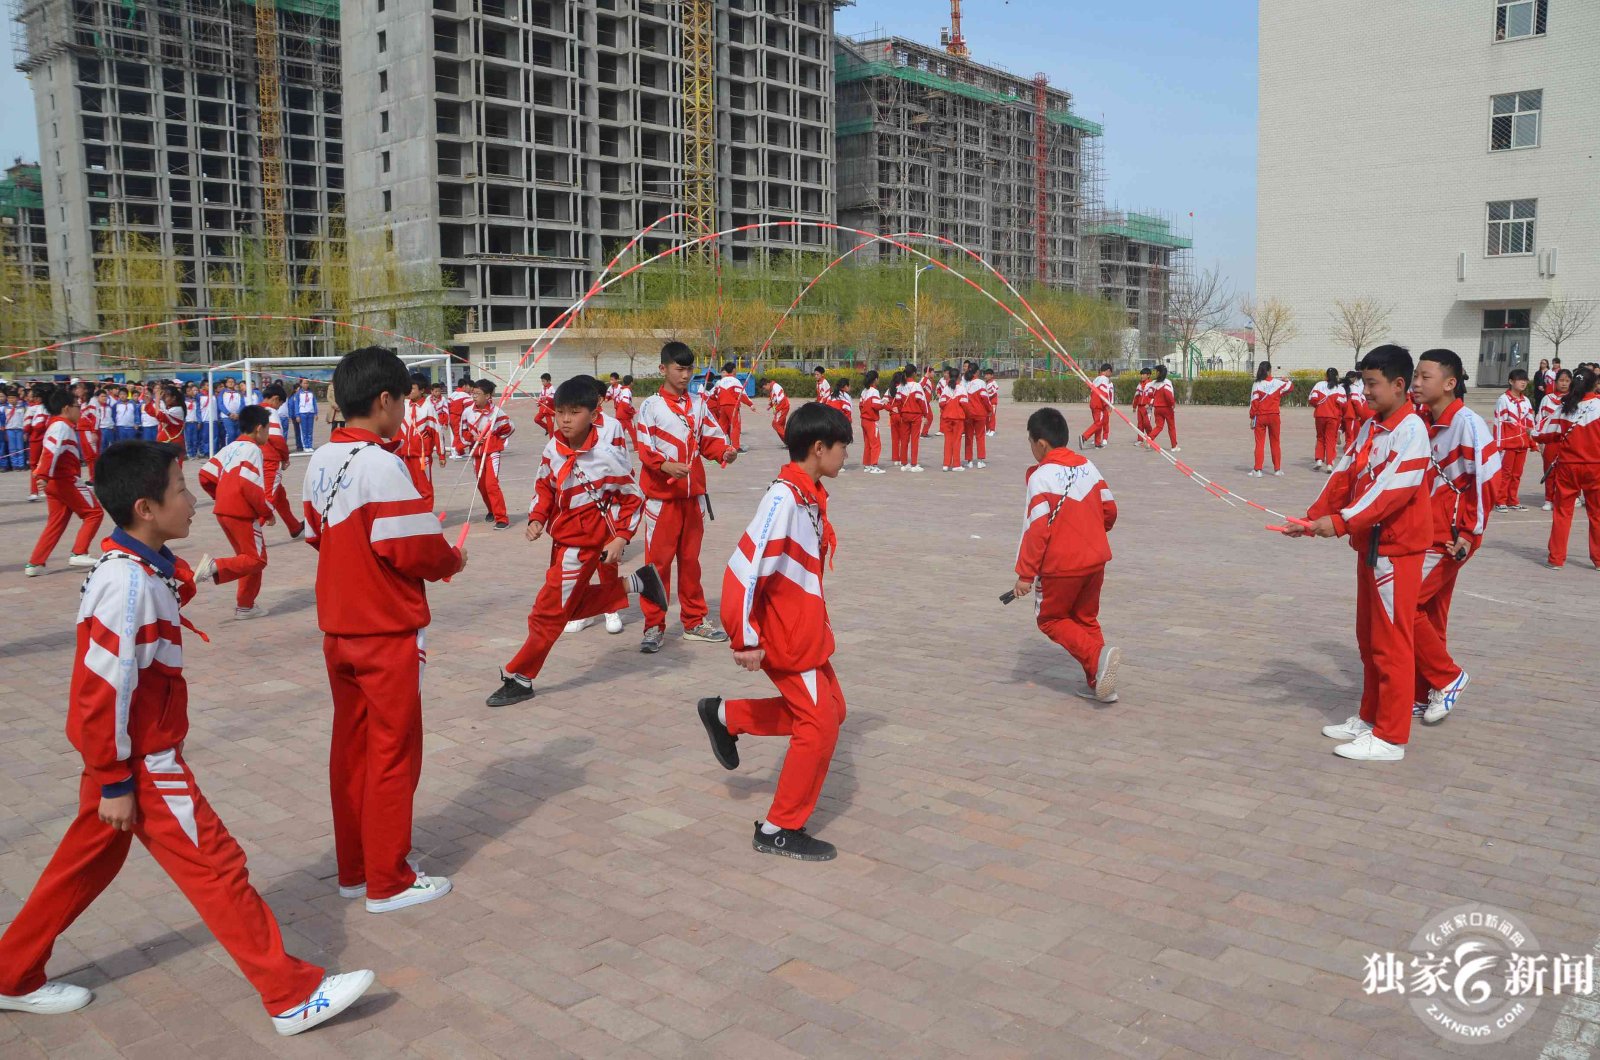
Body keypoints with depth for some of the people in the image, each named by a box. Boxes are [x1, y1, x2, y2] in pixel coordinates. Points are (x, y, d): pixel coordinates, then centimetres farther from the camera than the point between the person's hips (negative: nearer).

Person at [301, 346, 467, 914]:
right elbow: (415, 549, -22)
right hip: (388, 633, -8)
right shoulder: (381, 463, -20)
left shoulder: (322, 460, 5)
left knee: (350, 747, 16)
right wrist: (451, 559, -4)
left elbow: (316, 533, 13)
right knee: (393, 755, 4)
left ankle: (353, 867, 28)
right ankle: (389, 881, 14)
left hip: (338, 628, 8)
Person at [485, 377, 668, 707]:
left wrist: (621, 538, -16)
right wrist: (537, 519, -2)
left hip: (585, 542, -8)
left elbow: (633, 497, -9)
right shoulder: (553, 448, 0)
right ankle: (636, 583, 31)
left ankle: (519, 679, 9)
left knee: (549, 610, -3)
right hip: (562, 537, 8)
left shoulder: (606, 454, -18)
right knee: (575, 603, 18)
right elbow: (544, 486, 13)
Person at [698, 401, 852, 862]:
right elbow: (744, 569, -27)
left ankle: (726, 716, 28)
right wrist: (746, 639, -23)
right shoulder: (785, 497, -24)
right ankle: (780, 830, 13)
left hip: (806, 630, 9)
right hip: (787, 636, -9)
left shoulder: (810, 495, 5)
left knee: (828, 709, 19)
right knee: (820, 724, -1)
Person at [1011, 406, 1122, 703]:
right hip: (1095, 559, 7)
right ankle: (1097, 684, 19)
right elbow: (1110, 510, 10)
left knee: (1051, 620, 10)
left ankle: (1098, 657, -10)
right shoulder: (1088, 466, 5)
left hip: (1060, 566, -7)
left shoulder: (1042, 476, -15)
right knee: (1086, 619, 19)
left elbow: (1036, 528, -18)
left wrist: (1025, 574, -14)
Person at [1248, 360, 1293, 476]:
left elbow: (1254, 402, -8)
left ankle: (1258, 470, -3)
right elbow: (1290, 386, 17)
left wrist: (1252, 418, -2)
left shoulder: (1257, 384, -7)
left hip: (1260, 417, -1)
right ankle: (1277, 469, 18)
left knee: (1260, 443, 2)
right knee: (1275, 442, 12)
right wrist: (1288, 380, 38)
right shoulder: (1277, 383, -2)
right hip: (1274, 416, 2)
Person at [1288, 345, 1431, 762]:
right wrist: (1313, 519, -5)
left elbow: (1393, 488, -26)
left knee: (1391, 643, -2)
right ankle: (1370, 718, 30)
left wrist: (1341, 522, -31)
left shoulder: (1410, 428, -16)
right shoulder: (1371, 427, 11)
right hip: (1369, 544, 9)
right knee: (1369, 640, 17)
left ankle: (1391, 737, 6)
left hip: (1397, 549, -9)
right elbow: (1344, 476, 7)